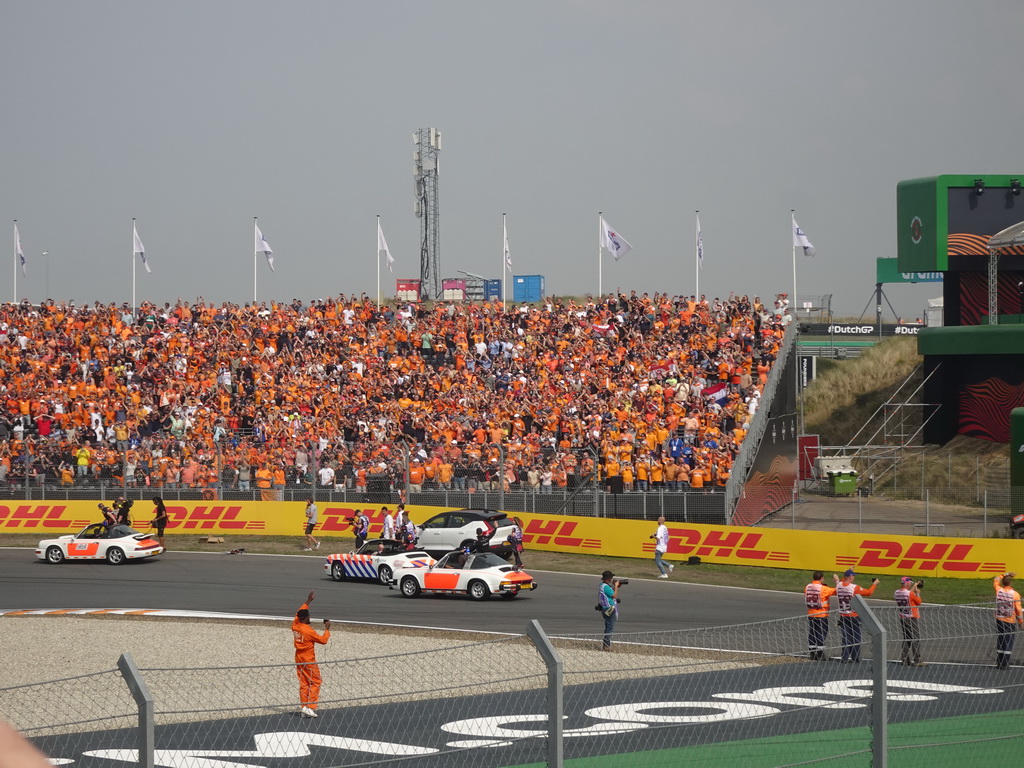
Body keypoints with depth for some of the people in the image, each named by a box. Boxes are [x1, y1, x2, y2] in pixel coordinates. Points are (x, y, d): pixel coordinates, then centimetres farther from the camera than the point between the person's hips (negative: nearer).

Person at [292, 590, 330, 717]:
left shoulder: (295, 626, 0)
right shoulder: (309, 631, -20)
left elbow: (299, 613, 18)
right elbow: (323, 640, -13)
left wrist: (308, 601, 23)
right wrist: (327, 630, 1)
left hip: (299, 658, 7)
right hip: (309, 659, -7)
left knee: (303, 683, 10)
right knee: (315, 682, 1)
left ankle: (303, 707, 9)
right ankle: (310, 706, -7)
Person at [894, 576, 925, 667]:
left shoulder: (897, 593, 2)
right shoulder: (910, 594, -19)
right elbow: (919, 602, -6)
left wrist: (913, 588, 23)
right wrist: (917, 592, 7)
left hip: (902, 618, 7)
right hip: (912, 619, -7)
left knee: (906, 639, 14)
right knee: (916, 639, -2)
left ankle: (905, 659, 14)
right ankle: (917, 660, -3)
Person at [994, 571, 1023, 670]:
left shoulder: (999, 590, -5)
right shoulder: (1015, 594, -13)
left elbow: (996, 580, 17)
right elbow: (1018, 610, -9)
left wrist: (1004, 575, 16)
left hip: (999, 620, 3)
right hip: (1011, 621, -3)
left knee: (1000, 642, 12)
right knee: (1009, 643, 2)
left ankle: (999, 663, 16)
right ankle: (1005, 664, 0)